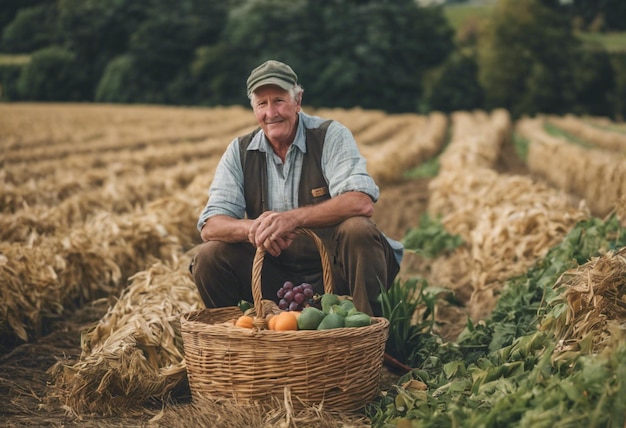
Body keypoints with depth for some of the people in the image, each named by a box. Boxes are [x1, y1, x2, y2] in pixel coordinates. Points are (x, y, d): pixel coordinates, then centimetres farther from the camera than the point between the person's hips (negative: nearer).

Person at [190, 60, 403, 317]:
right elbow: (210, 226, -4)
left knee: (358, 230, -32)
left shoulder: (331, 136, -5)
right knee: (209, 256, -17)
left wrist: (293, 218, -33)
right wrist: (252, 228, -27)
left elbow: (362, 203, -21)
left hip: (334, 268, -2)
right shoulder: (240, 151, 4)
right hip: (276, 275, 3)